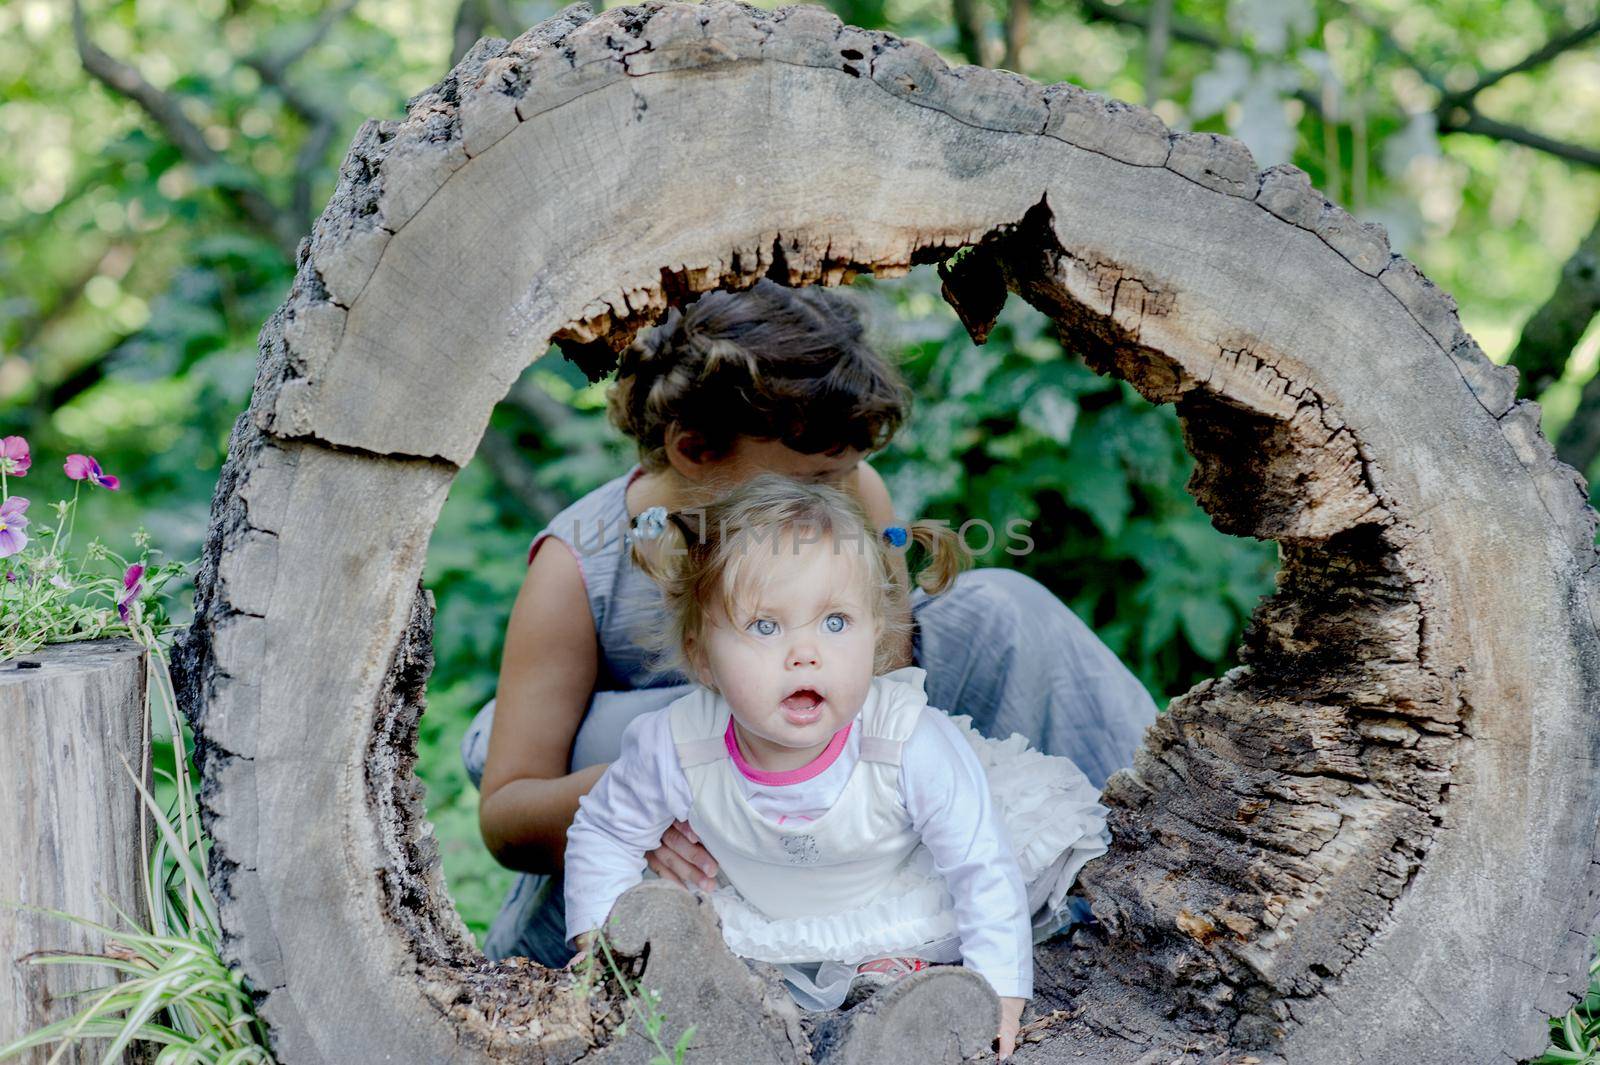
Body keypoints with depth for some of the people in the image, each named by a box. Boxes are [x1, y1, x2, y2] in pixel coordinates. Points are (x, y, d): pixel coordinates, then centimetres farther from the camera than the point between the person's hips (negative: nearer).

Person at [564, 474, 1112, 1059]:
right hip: (769, 918, 3)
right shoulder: (675, 748, -32)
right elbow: (603, 832, -11)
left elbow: (983, 873, -27)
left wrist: (997, 1001, -30)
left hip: (916, 902, -2)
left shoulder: (914, 746, -38)